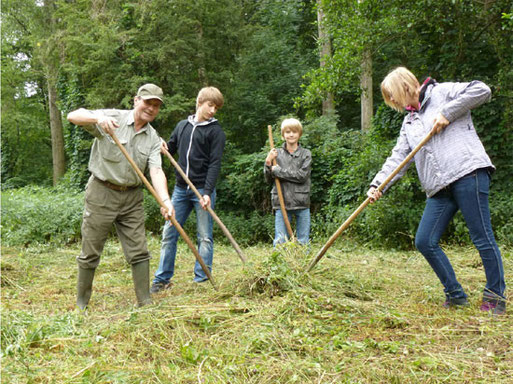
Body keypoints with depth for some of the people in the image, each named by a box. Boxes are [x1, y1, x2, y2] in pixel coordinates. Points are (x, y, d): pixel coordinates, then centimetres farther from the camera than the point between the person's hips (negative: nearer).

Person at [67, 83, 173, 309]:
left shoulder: (153, 139, 3)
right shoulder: (112, 118, -7)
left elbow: (156, 172, -8)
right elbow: (73, 116, -17)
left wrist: (165, 200, -26)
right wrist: (98, 117, -38)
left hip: (132, 197, 4)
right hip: (102, 192, -4)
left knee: (139, 253, 3)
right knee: (90, 253, 4)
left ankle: (145, 303, 13)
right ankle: (81, 305, 19)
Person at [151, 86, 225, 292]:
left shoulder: (215, 131, -2)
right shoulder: (182, 125, 13)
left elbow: (215, 164, -10)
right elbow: (171, 148, 24)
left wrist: (208, 192, -20)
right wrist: (163, 147, -1)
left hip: (203, 190, -4)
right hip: (181, 188, 5)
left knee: (205, 237, 1)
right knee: (169, 233, 6)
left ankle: (201, 279, 9)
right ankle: (162, 279, 14)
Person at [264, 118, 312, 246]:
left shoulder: (305, 154, 4)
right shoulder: (277, 154, 7)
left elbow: (302, 175, -11)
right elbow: (268, 179, 7)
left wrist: (278, 170, -10)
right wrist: (268, 163, -10)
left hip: (301, 203, 0)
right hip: (281, 203, 1)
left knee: (303, 242, 5)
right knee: (280, 242, -1)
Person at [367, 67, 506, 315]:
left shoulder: (442, 92, 5)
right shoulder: (409, 122, 23)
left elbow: (481, 90, -7)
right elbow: (398, 157, 16)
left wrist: (447, 112, -11)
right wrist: (378, 185, 3)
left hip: (467, 173, -7)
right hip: (440, 188, 8)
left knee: (482, 238, -4)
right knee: (424, 242, 1)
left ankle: (496, 296, 11)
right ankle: (455, 294, 15)